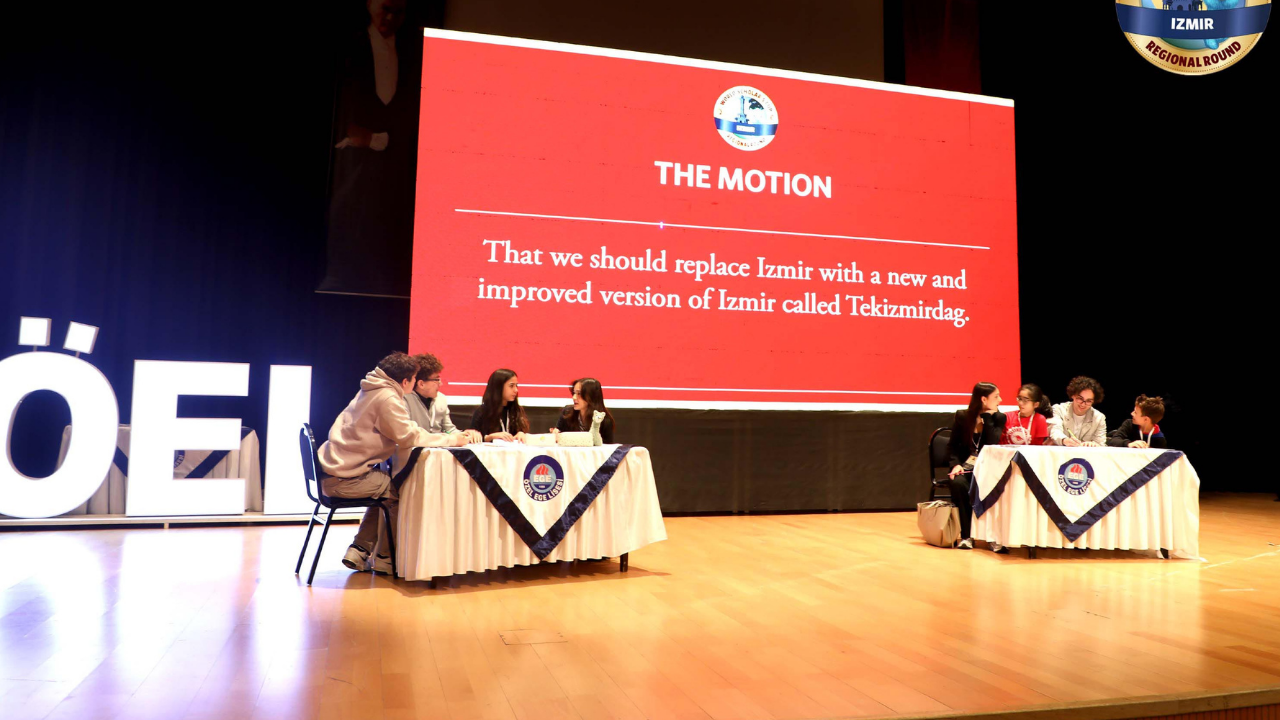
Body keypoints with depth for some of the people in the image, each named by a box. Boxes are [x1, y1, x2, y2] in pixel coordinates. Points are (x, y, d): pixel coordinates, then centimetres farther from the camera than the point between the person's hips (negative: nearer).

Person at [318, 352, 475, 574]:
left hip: (333, 468, 10)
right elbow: (409, 437, -18)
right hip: (342, 478, -10)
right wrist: (451, 440, -7)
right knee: (397, 491, -4)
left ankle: (359, 551, 20)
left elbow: (403, 432, 16)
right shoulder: (387, 398, -17)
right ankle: (384, 557, 8)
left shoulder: (372, 391, 14)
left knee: (385, 488, 23)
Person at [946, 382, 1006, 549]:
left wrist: (988, 417, -11)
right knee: (958, 483, -35)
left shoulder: (998, 418, 5)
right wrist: (956, 464, -12)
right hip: (965, 467, 0)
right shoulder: (962, 416, 4)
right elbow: (953, 446, 6)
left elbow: (993, 444, -11)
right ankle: (966, 535, -25)